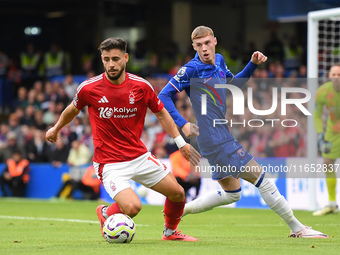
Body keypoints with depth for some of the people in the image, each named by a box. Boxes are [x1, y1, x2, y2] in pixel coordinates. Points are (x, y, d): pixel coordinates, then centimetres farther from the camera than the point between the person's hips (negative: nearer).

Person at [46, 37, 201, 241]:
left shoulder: (142, 86, -6)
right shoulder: (88, 89, -11)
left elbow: (161, 113, 10)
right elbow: (73, 109, 11)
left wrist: (181, 142, 7)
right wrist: (56, 129, 27)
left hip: (139, 156, 4)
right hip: (109, 162, -4)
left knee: (177, 193, 3)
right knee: (132, 207, -24)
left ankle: (171, 231, 34)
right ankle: (105, 213, 12)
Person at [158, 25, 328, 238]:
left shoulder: (219, 61, 9)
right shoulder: (192, 69, -13)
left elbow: (234, 83, 28)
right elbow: (163, 97, -14)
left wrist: (253, 64, 13)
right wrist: (182, 124, -23)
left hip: (222, 135, 9)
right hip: (215, 139, -9)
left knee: (231, 193, 17)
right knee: (260, 177, -6)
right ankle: (297, 228, 1)